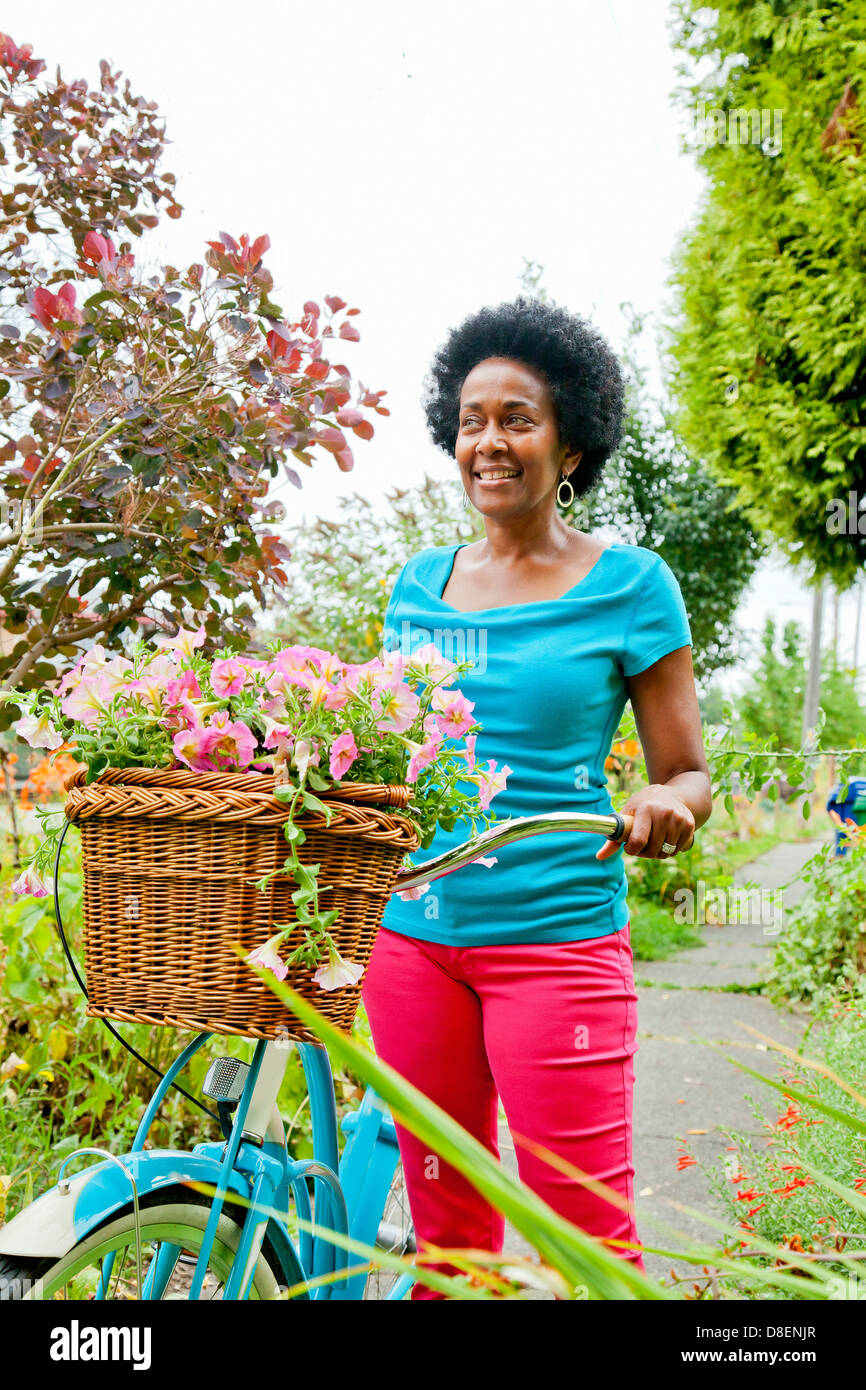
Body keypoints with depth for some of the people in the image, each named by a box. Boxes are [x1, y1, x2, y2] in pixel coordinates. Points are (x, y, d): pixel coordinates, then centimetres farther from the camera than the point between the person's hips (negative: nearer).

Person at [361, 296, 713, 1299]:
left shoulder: (628, 585, -2)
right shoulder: (419, 583, 9)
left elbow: (689, 773, 0)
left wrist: (669, 806, -22)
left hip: (557, 936, -4)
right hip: (412, 929, 4)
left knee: (584, 1223, -1)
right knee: (443, 1211, 14)